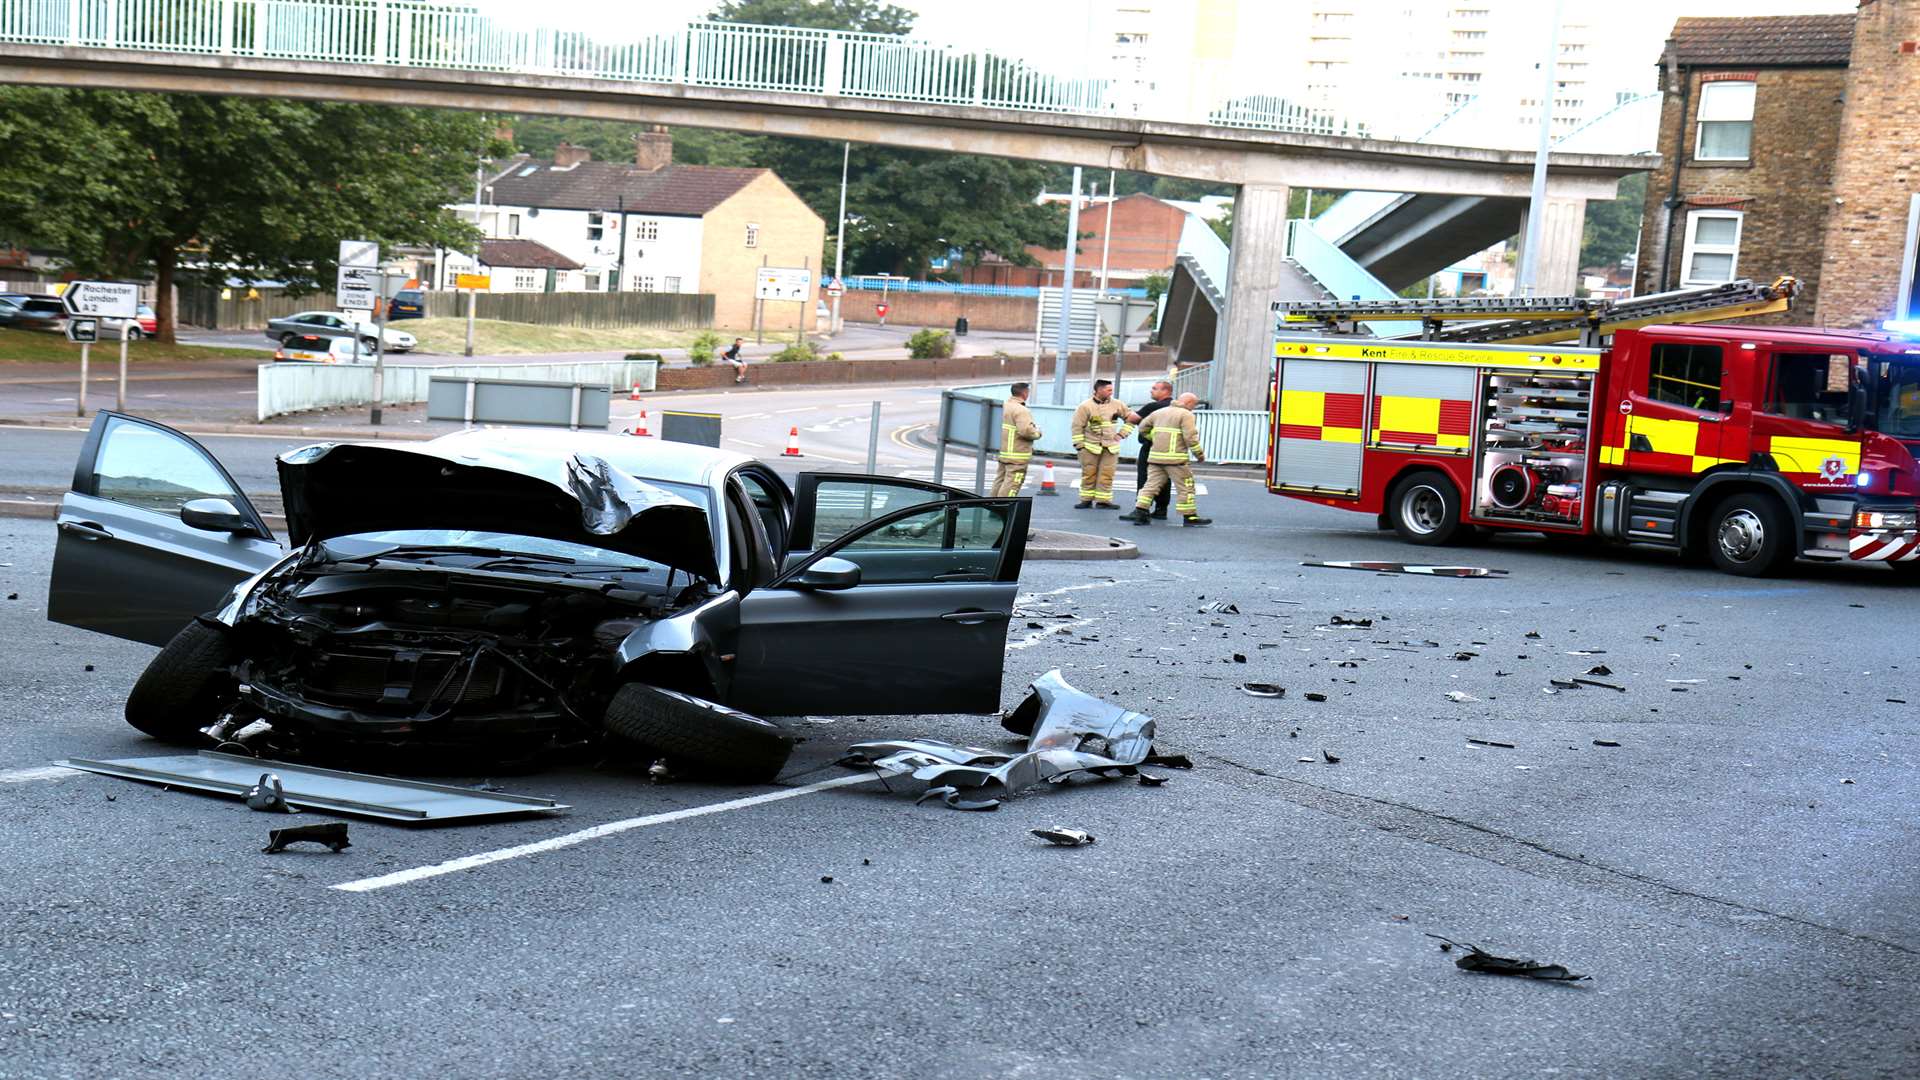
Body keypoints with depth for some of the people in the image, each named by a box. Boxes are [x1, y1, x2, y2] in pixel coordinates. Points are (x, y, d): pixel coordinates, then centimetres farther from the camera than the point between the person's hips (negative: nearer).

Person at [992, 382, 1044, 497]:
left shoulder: (1004, 406, 11)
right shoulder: (1021, 411, -18)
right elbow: (1026, 431, -28)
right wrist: (1037, 431, -7)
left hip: (1003, 452, 9)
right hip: (1017, 456, -9)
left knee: (1000, 480, 16)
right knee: (1012, 483, -7)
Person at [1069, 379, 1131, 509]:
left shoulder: (1116, 405, 5)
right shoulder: (1086, 406, -6)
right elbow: (1077, 426, -5)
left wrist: (1122, 434, 6)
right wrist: (1079, 445, -8)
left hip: (1110, 448, 3)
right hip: (1090, 447, -3)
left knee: (1107, 475, -2)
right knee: (1089, 474, 2)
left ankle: (1103, 500, 4)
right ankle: (1086, 499, 10)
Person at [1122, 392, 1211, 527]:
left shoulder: (1159, 412, 16)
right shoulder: (1186, 415, -5)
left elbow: (1143, 428, 20)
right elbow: (1190, 437, -13)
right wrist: (1200, 454, -2)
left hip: (1155, 456, 6)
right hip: (1175, 458, -6)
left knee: (1151, 484, 8)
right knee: (1185, 488, 3)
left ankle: (1139, 512, -1)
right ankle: (1190, 517, 6)